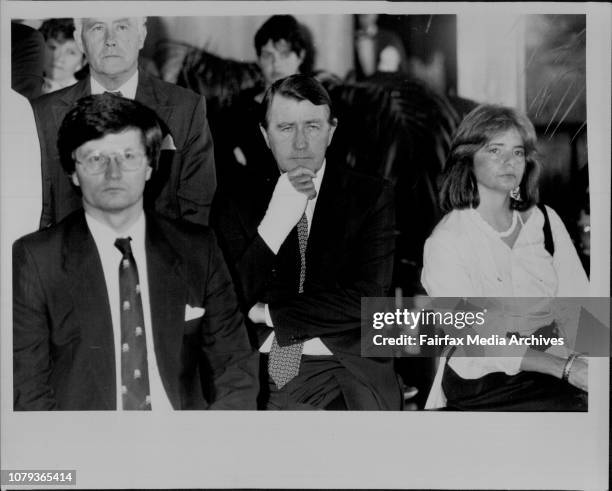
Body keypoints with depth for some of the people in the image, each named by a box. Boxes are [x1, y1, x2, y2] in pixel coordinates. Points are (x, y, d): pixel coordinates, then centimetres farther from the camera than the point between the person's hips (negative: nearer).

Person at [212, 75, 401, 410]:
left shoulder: (371, 197, 4)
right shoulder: (235, 204, 10)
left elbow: (366, 301, -6)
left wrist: (267, 313, -3)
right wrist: (275, 221, -11)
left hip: (343, 383, -1)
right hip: (255, 380, 2)